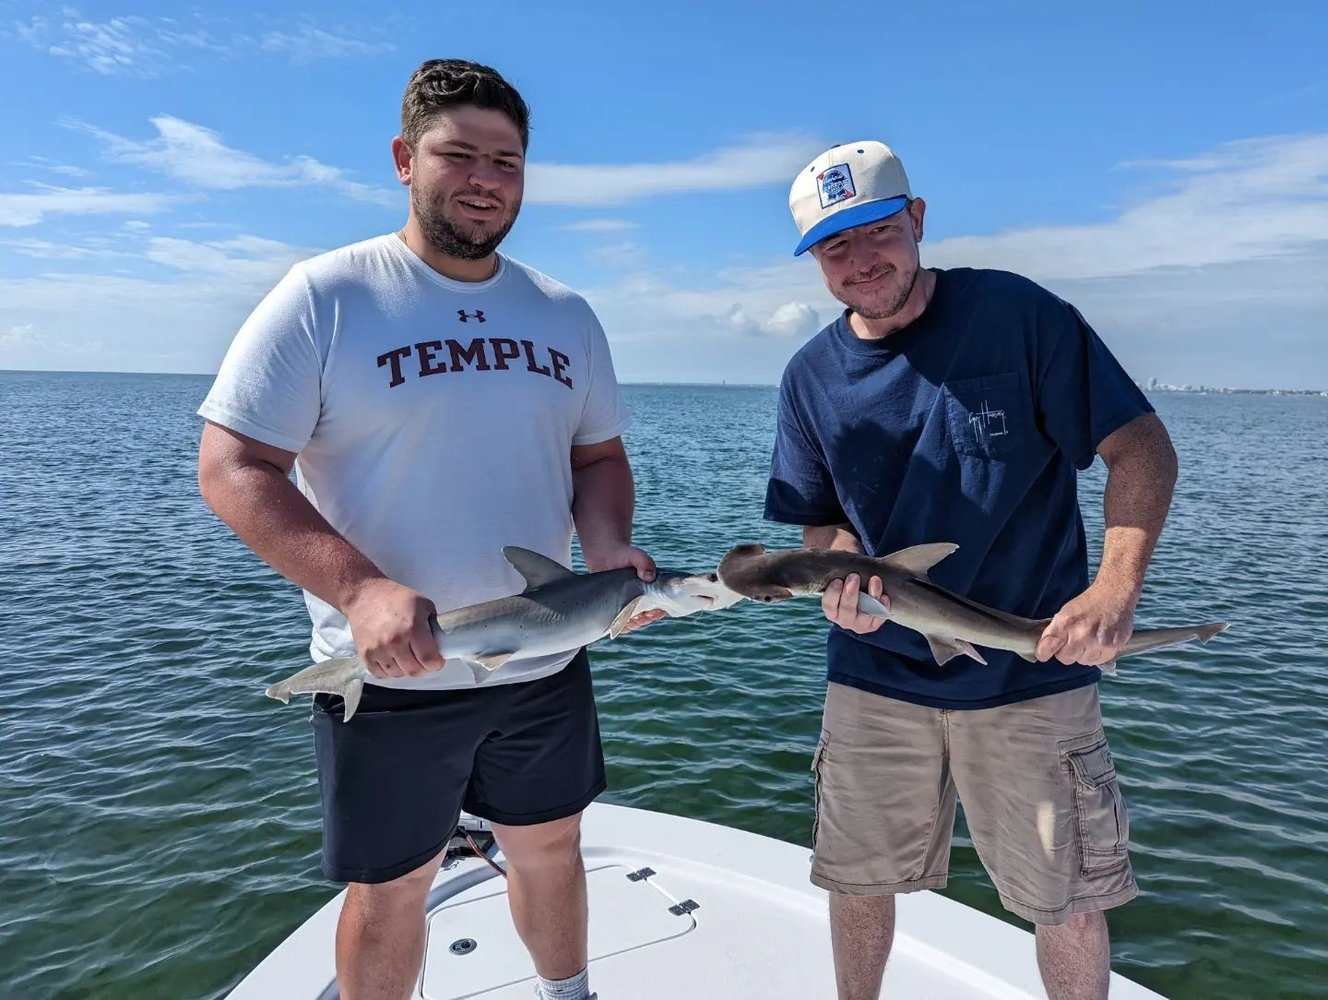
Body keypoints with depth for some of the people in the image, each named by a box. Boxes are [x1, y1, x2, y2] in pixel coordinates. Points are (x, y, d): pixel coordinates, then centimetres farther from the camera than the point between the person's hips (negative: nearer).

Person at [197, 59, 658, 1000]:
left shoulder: (566, 314, 5)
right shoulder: (324, 297, -9)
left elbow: (599, 456, 11)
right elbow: (232, 468, -12)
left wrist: (608, 546, -11)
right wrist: (358, 588, -26)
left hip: (545, 665, 4)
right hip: (392, 676, -4)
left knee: (550, 850, 23)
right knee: (392, 890, 15)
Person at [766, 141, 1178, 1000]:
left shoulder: (1016, 314, -9)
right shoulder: (813, 375, 1)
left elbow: (1143, 447, -8)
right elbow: (820, 521, 7)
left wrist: (1119, 586, -22)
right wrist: (842, 579, -16)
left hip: (1033, 676, -2)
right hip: (874, 678, 3)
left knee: (1071, 903, 11)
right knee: (856, 880, 16)